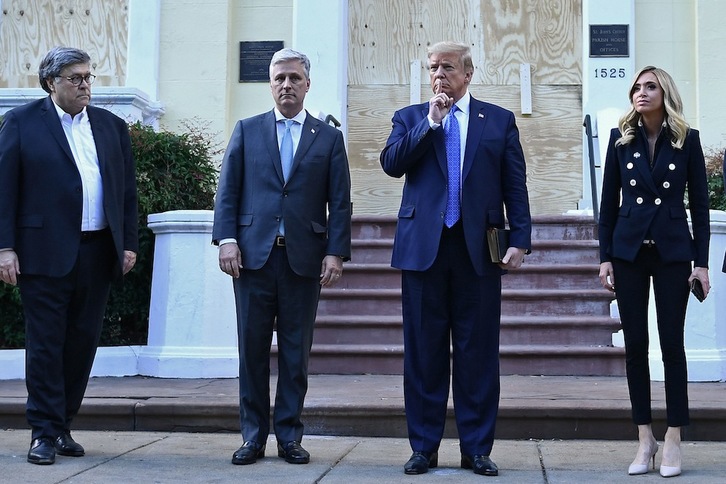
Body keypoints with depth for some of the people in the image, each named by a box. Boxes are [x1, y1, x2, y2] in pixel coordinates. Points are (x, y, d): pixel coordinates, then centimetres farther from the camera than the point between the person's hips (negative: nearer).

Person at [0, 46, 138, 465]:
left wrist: (130, 243, 7)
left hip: (97, 253, 4)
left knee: (84, 341, 8)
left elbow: (127, 190, 13)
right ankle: (45, 433, 9)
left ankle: (63, 426, 20)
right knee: (46, 344, 0)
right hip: (45, 253, -4)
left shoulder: (112, 126, 14)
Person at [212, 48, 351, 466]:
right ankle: (253, 436, 12)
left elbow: (340, 202, 4)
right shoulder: (247, 130, 11)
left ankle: (289, 436, 14)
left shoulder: (329, 138, 10)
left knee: (296, 351, 4)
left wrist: (336, 252, -5)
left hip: (304, 258, 0)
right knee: (252, 348, 3)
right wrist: (227, 239, -6)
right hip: (253, 254, 0)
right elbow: (228, 191, 6)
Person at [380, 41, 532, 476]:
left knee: (478, 351, 3)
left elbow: (515, 184, 6)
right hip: (424, 246, 1)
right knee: (424, 351, 5)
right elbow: (391, 163, -4)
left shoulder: (499, 120, 10)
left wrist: (520, 239, -4)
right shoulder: (410, 118, 12)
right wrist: (431, 122, -8)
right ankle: (424, 447, 15)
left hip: (478, 249, 0)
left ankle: (477, 448, 13)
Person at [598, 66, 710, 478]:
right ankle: (645, 438, 13)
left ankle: (674, 440, 9)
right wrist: (606, 256, 0)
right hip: (629, 251, 2)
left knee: (672, 343, 1)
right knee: (636, 344, 4)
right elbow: (609, 201, 5)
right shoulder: (621, 139, 5)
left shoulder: (687, 140, 1)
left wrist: (702, 261, -3)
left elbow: (700, 204, 2)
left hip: (672, 252, -2)